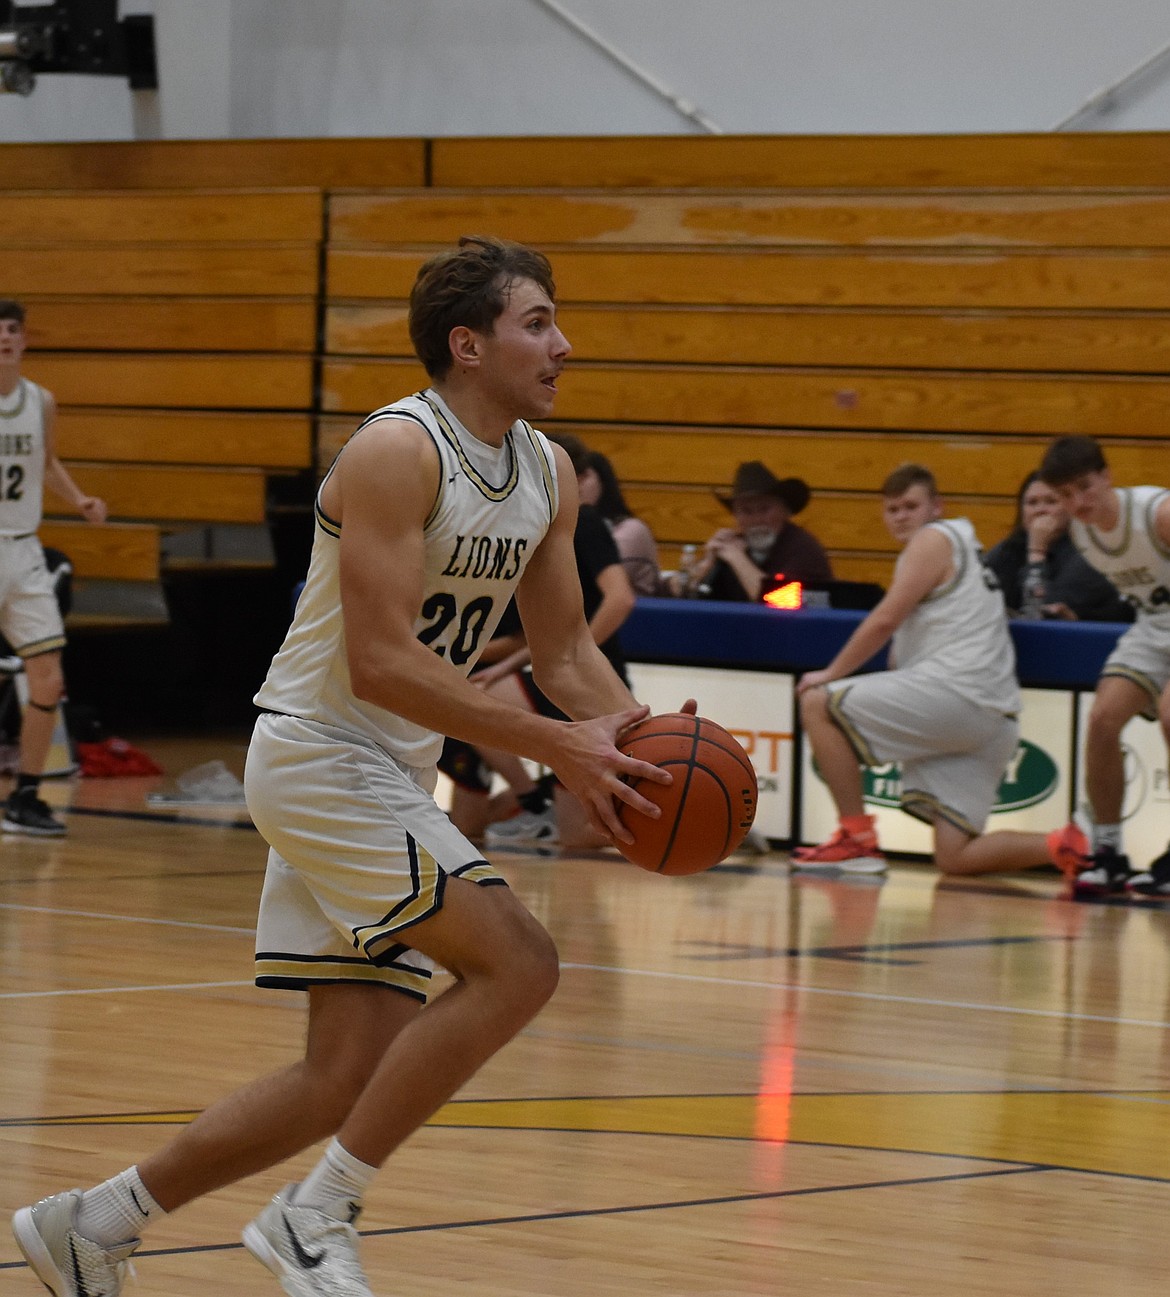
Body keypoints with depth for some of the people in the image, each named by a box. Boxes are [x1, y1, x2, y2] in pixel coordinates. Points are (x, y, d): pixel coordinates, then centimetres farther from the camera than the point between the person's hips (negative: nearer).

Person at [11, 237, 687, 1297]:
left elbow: (564, 649, 15)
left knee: (354, 1074, 5)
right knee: (516, 962, -20)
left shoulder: (548, 475, 7)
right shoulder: (396, 453, -19)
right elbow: (379, 663, -26)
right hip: (316, 753, -9)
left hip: (392, 775, 9)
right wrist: (554, 745, -28)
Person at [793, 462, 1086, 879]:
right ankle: (1066, 846, -10)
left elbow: (885, 620, -7)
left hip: (957, 691, -10)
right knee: (955, 857, 3)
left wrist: (831, 673, 2)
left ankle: (857, 839, -6)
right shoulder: (958, 548, 31)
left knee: (818, 704, -4)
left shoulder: (934, 539, 1)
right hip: (993, 718, 10)